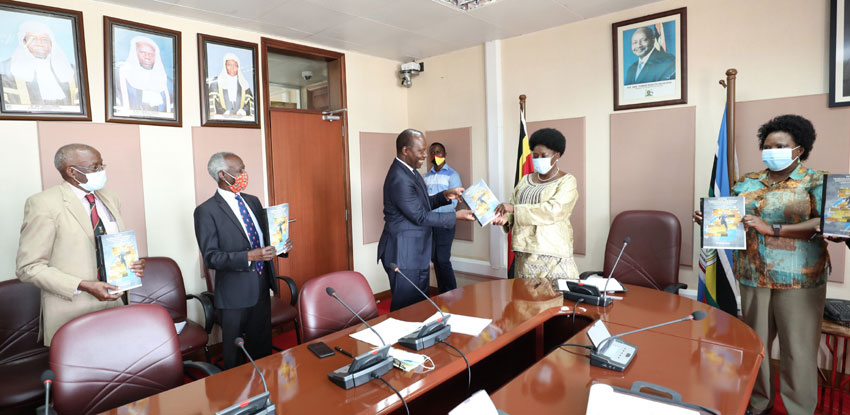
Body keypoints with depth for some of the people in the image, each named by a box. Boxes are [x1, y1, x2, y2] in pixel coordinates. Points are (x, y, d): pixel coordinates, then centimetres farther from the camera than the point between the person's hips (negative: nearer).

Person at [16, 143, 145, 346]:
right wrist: (84, 286, -21)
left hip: (114, 303, 5)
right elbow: (29, 266, -11)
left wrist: (132, 263, -4)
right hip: (72, 312, -5)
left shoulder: (110, 199, 8)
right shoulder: (43, 204, -11)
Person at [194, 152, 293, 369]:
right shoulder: (206, 211, -11)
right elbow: (210, 257, -16)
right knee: (234, 355, 12)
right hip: (235, 292, -6)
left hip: (262, 287, 6)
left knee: (263, 349, 18)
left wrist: (282, 246, -4)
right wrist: (249, 256, -28)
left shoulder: (253, 201, 9)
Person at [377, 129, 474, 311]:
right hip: (404, 255, -10)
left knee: (420, 303, 19)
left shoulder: (410, 171, 8)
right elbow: (420, 216, -21)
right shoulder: (399, 179, -23)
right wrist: (456, 216, -15)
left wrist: (445, 196, 1)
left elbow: (422, 204, 15)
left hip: (416, 253, 10)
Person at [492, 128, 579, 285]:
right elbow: (512, 209, 13)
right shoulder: (525, 181, 15)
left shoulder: (567, 181, -1)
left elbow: (553, 210, -17)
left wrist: (514, 208, -19)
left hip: (553, 253, -4)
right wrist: (506, 218, -10)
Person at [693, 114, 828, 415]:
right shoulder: (746, 182, 9)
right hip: (752, 276, 4)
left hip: (799, 278, -3)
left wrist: (772, 229, -24)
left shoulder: (815, 181, -2)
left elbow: (824, 223, -14)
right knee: (754, 343, 13)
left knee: (797, 348, 4)